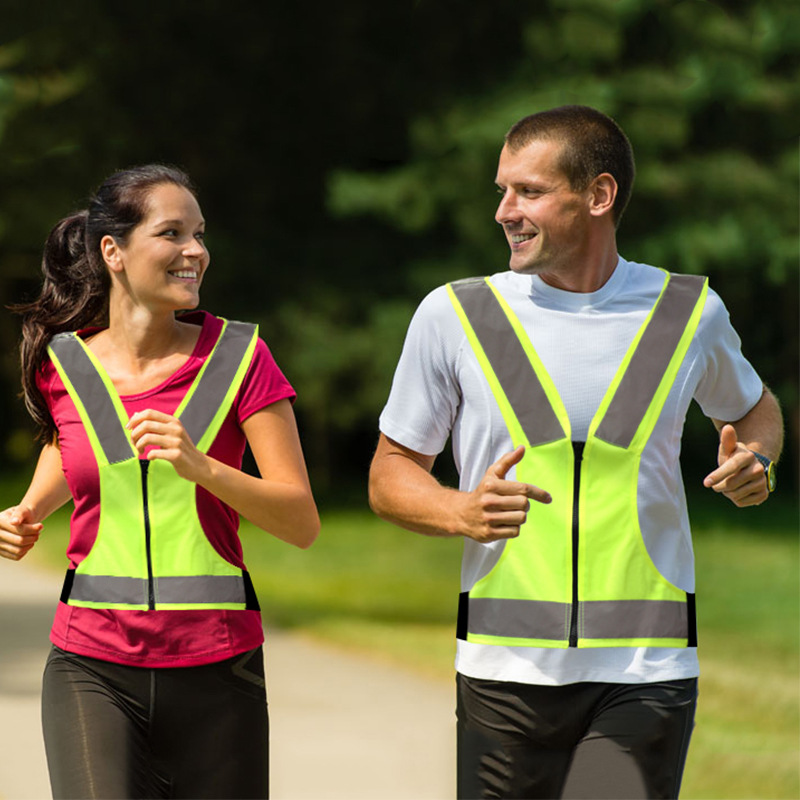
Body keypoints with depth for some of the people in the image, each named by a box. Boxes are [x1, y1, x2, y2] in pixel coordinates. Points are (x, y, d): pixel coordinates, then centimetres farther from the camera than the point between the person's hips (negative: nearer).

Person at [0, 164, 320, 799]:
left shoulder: (238, 359, -3)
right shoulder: (62, 365, 2)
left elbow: (303, 523, -6)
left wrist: (200, 467, -21)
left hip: (215, 669, 0)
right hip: (92, 669, 0)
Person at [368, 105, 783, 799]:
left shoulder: (689, 312, 5)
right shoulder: (453, 314, 1)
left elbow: (753, 408, 25)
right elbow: (391, 476, 8)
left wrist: (755, 459, 1)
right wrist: (463, 511, -14)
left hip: (647, 670, 0)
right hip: (506, 667, 0)